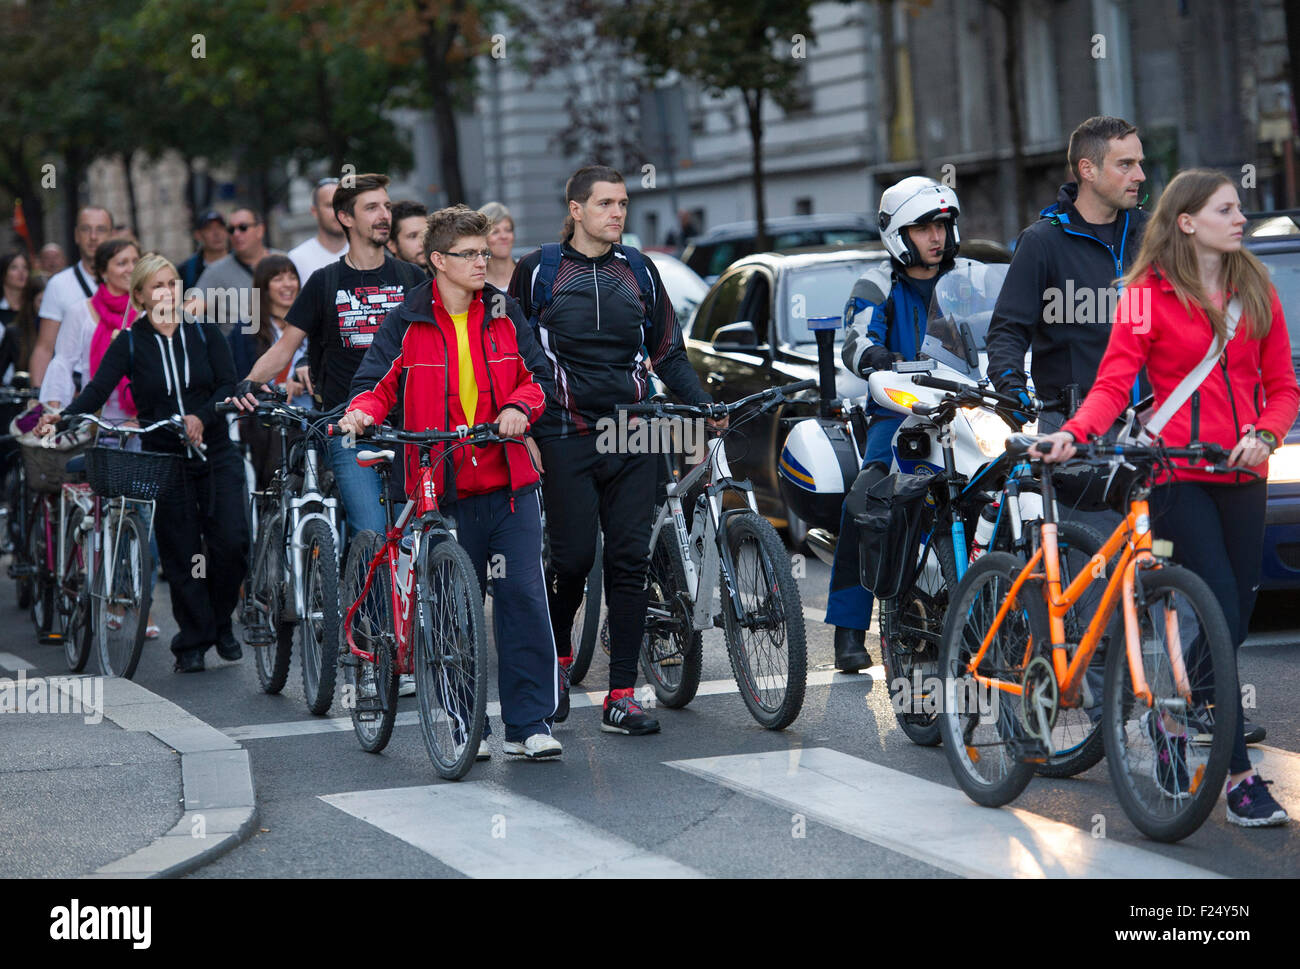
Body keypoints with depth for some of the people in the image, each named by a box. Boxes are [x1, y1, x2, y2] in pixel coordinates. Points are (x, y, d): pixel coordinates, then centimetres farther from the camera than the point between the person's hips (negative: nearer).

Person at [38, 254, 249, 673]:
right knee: (180, 553, -1)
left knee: (231, 541, -11)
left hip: (215, 454, 1)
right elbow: (98, 390, -11)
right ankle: (192, 643, 10)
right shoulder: (130, 344, 1)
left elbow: (229, 385, -2)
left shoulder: (204, 333, 4)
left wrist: (202, 416, -20)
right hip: (164, 461, 0)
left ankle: (220, 623, 12)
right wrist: (63, 417, -29)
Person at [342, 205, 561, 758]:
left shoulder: (504, 314, 9)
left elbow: (537, 374, 12)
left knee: (523, 594, -7)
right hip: (443, 489, -1)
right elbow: (379, 382, 2)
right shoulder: (407, 323, 2)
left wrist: (519, 407, -9)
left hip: (509, 483, 1)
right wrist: (362, 411, -20)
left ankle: (529, 723, -2)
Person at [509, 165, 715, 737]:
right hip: (568, 437, -3)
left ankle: (621, 697, -2)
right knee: (573, 558, -6)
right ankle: (559, 654, 25)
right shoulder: (538, 272, 3)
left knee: (629, 560, -3)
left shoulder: (640, 273, 12)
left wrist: (704, 406, 3)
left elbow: (669, 353, 17)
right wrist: (522, 430, -3)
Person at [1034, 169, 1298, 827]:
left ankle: (1172, 718, 32)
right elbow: (1114, 381, -9)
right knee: (1219, 619, -13)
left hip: (1242, 477, 5)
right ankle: (1240, 778, -11)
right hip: (1179, 476, -5)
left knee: (1235, 621, 6)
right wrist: (1074, 433, -26)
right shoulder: (1149, 293, -2)